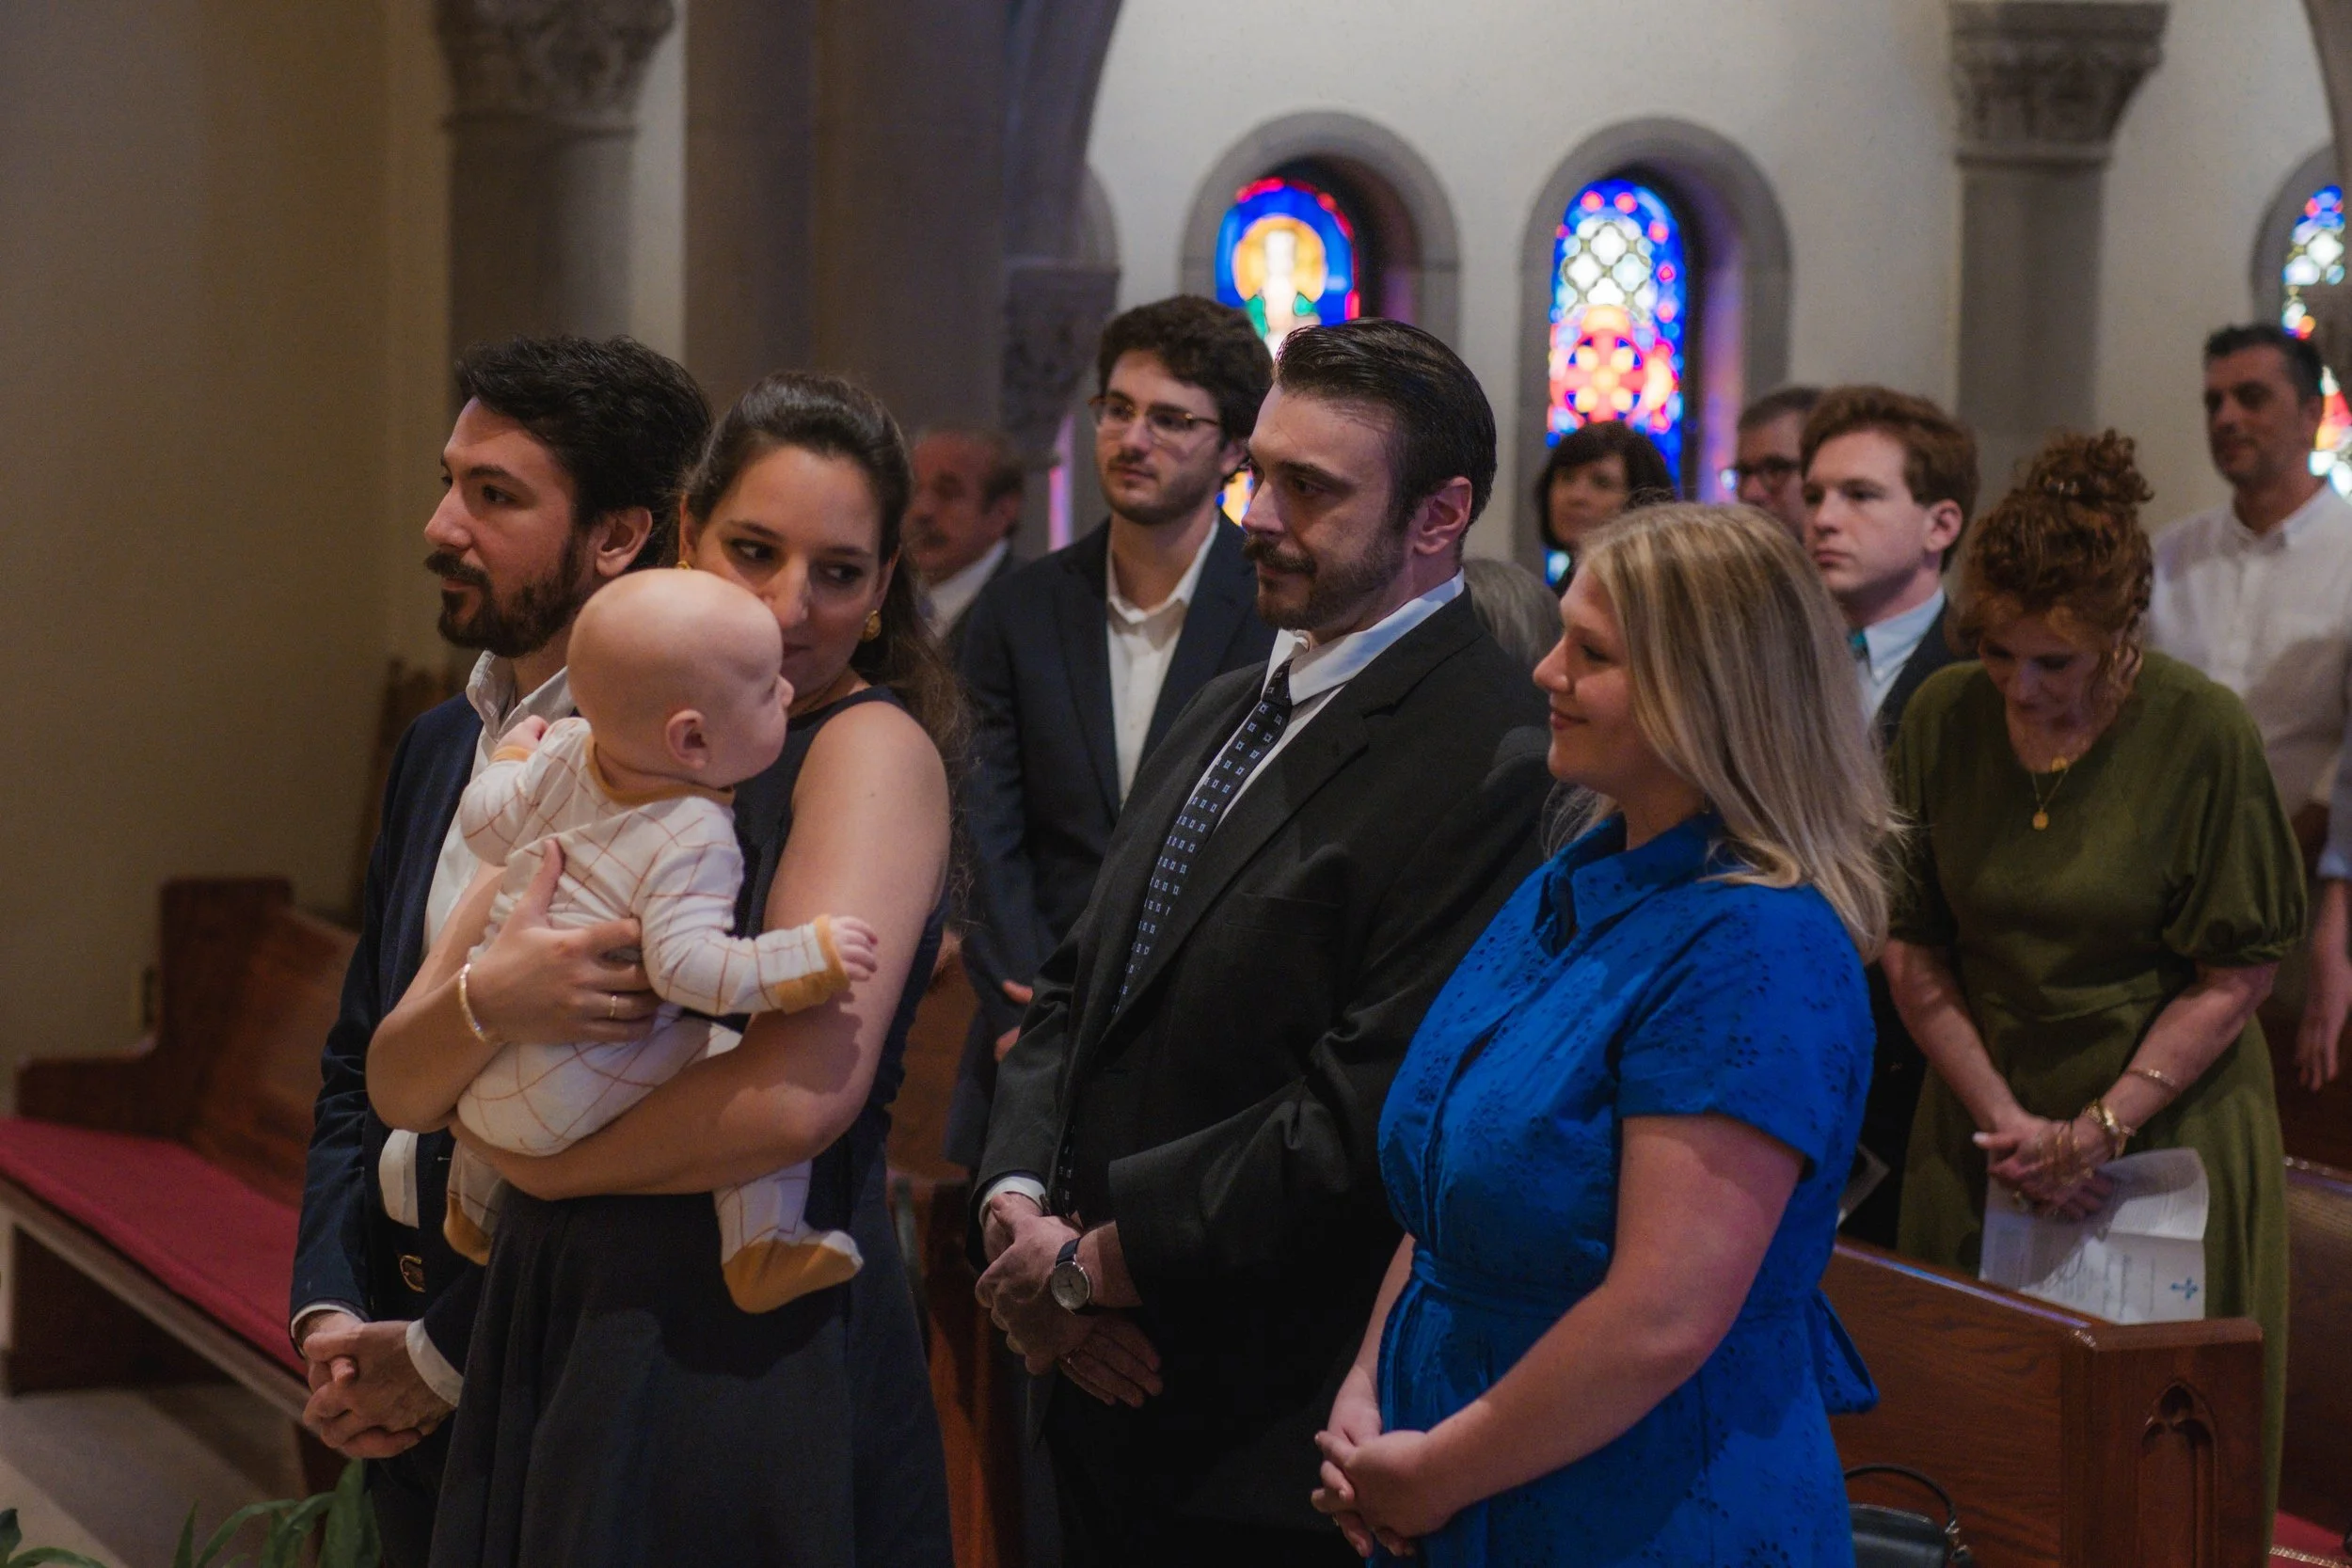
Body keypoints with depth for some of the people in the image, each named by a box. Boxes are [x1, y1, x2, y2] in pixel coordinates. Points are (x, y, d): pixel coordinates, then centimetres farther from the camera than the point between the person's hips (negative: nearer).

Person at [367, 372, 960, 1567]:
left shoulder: (877, 746, -9)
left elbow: (804, 1091, -22)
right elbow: (397, 1085, 2)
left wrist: (530, 1161, -8)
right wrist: (487, 999, -21)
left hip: (755, 1350, -5)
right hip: (548, 1334, 6)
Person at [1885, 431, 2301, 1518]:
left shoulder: (2202, 733, -11)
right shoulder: (1945, 718, -2)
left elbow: (2234, 976, -8)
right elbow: (1912, 947, 3)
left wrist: (2099, 1131, -12)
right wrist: (2005, 1120, -5)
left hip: (2169, 1137, -3)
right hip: (1982, 1135, 3)